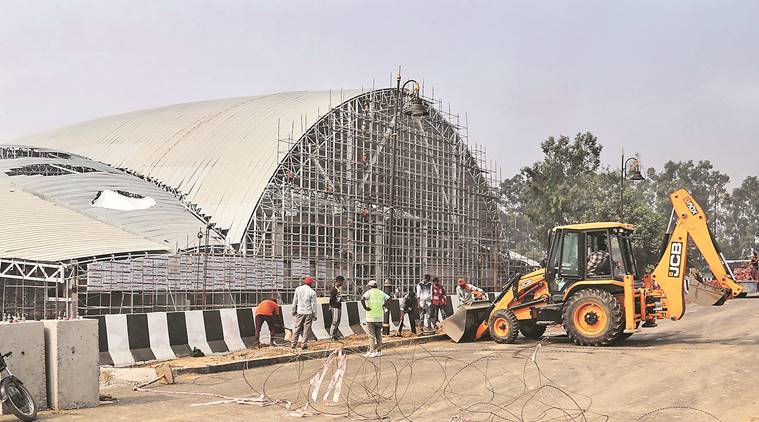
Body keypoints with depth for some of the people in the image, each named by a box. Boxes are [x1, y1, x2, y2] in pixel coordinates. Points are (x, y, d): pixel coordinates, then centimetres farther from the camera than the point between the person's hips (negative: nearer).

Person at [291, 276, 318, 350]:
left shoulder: (298, 289, -1)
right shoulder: (312, 292, -10)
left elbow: (294, 301, 6)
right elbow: (313, 305, -5)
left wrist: (293, 311, 16)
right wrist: (314, 315, 3)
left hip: (299, 312, 2)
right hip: (308, 313, -2)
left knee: (297, 328, 10)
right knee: (306, 329, 5)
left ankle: (293, 344, 12)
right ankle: (304, 345, 6)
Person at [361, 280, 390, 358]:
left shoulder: (369, 292, -4)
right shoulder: (381, 293, 11)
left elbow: (362, 299, -21)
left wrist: (365, 307, -11)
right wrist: (383, 306, 7)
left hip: (371, 317, -5)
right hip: (380, 317, 5)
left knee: (371, 336, -1)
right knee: (379, 335, 12)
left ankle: (372, 352, -4)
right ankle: (379, 351, 13)